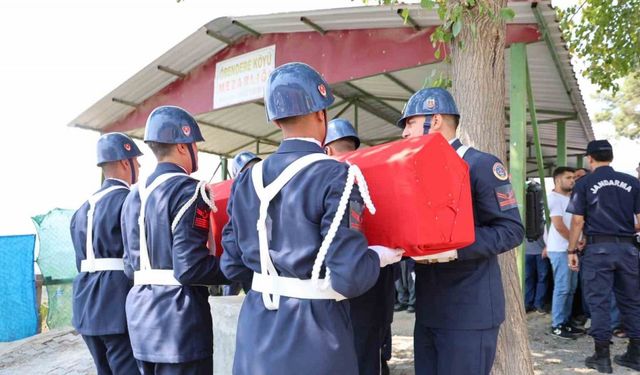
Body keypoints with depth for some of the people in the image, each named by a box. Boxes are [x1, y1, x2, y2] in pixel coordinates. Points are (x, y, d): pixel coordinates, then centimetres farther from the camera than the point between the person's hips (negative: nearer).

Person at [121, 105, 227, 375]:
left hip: (141, 315, 8)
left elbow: (130, 266, 15)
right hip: (179, 317, -8)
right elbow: (190, 267, -20)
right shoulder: (187, 190, -14)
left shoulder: (134, 195, 11)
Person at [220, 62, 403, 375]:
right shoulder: (334, 176, -16)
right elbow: (350, 276, -21)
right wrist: (379, 256, -1)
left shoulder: (248, 180, 2)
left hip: (257, 331, 6)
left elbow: (233, 265, 8)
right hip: (312, 334, -5)